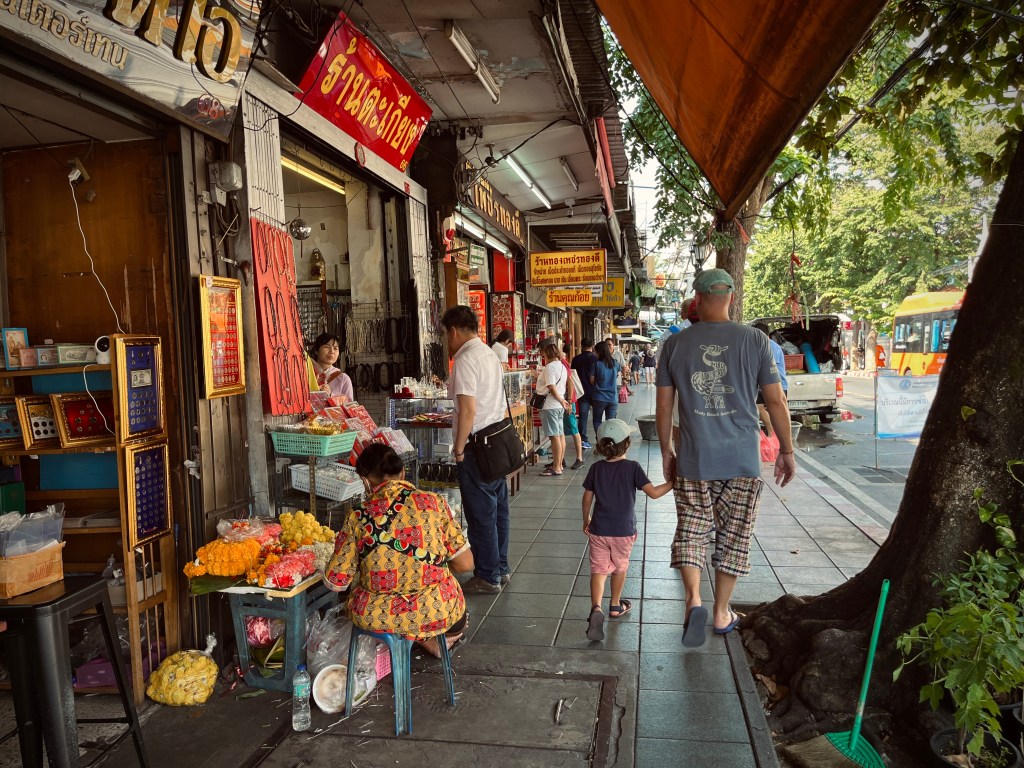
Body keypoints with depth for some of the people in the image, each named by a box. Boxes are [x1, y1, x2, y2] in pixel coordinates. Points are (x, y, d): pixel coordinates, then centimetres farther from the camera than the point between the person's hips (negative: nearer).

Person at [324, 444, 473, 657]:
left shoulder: (358, 516, -9)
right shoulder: (433, 502, -7)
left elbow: (336, 582, -5)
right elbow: (465, 564, -3)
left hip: (374, 618, -3)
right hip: (438, 613, 3)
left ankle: (424, 639, 18)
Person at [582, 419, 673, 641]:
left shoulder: (596, 468, -1)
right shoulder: (632, 468, -10)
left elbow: (587, 498, 5)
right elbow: (654, 493, -15)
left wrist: (586, 521, 19)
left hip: (598, 530, 1)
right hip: (624, 531, -1)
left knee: (598, 569, 1)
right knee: (620, 567, 21)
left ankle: (596, 608, -21)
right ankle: (615, 605, 37)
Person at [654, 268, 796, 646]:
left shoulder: (675, 344, -1)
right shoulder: (754, 340, -3)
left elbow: (663, 406, 3)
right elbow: (776, 402, -2)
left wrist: (666, 451, 16)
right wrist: (787, 451, 10)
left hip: (693, 459, 0)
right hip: (743, 459, 0)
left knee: (691, 532, 11)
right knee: (733, 537, 13)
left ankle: (693, 599, -9)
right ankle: (721, 613, 24)